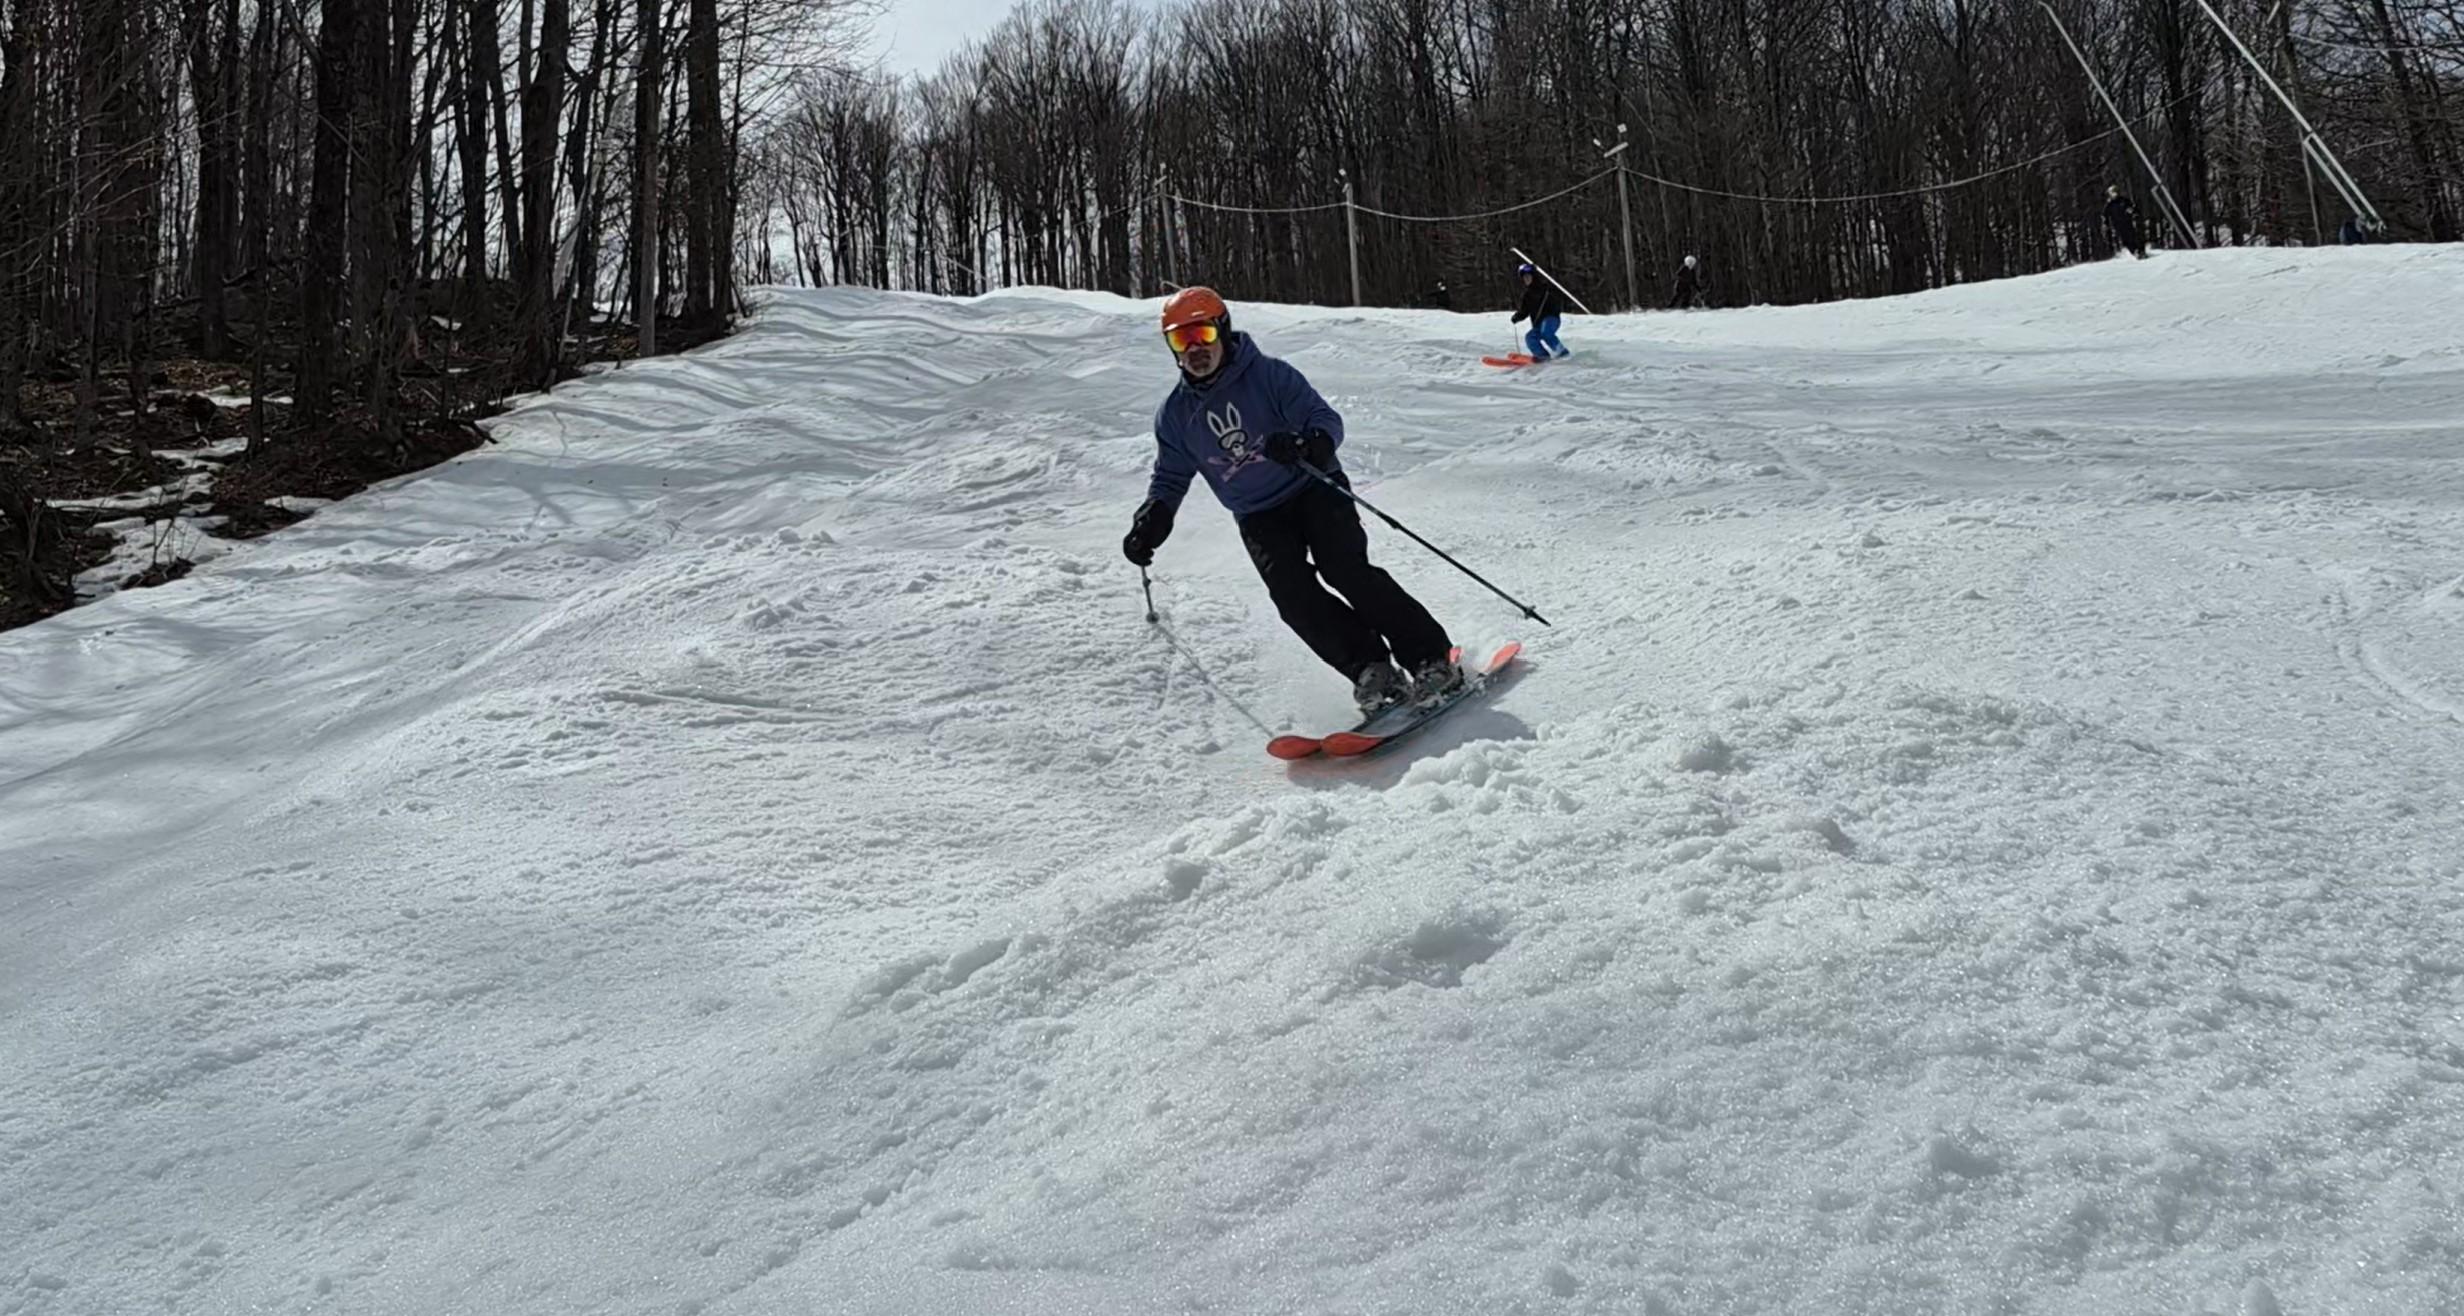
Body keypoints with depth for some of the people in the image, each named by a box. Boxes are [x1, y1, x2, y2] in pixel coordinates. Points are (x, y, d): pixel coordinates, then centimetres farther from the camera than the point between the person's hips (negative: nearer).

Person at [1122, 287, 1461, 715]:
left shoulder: (1268, 374, -9)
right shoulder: (1176, 414, 4)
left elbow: (1326, 419, -12)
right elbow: (1170, 477, 17)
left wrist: (1309, 445, -35)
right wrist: (1151, 521, -2)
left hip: (1314, 487, -3)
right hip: (1258, 516, 4)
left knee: (1346, 570, -23)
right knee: (1293, 593, -21)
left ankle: (1432, 660, -19)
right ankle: (1371, 670, -19)